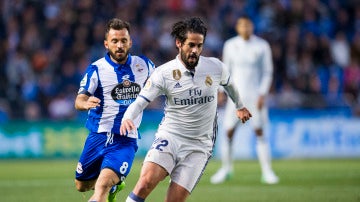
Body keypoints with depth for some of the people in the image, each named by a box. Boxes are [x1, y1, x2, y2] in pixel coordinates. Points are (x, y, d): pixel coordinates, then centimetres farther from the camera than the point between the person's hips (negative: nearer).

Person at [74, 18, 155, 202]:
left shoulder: (143, 64, -1)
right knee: (82, 186, 16)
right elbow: (79, 101, -19)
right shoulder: (96, 69, -8)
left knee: (102, 185, -23)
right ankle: (114, 183, 46)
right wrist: (86, 103, -40)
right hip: (98, 136, 1)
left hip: (126, 140, -1)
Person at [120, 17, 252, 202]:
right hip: (169, 137, -1)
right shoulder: (163, 73, -7)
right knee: (146, 181, -26)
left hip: (199, 145, 1)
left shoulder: (215, 67, 0)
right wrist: (127, 119, -33)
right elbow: (140, 102, -11)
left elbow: (228, 83, 23)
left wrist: (240, 106, 41)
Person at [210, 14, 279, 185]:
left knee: (259, 132, -6)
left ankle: (267, 172, -3)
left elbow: (267, 72, 1)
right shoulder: (230, 45, 4)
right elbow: (226, 70, 12)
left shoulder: (262, 46, -1)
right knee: (229, 132, -3)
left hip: (255, 94, -2)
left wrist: (262, 94, -7)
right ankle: (226, 169, 12)